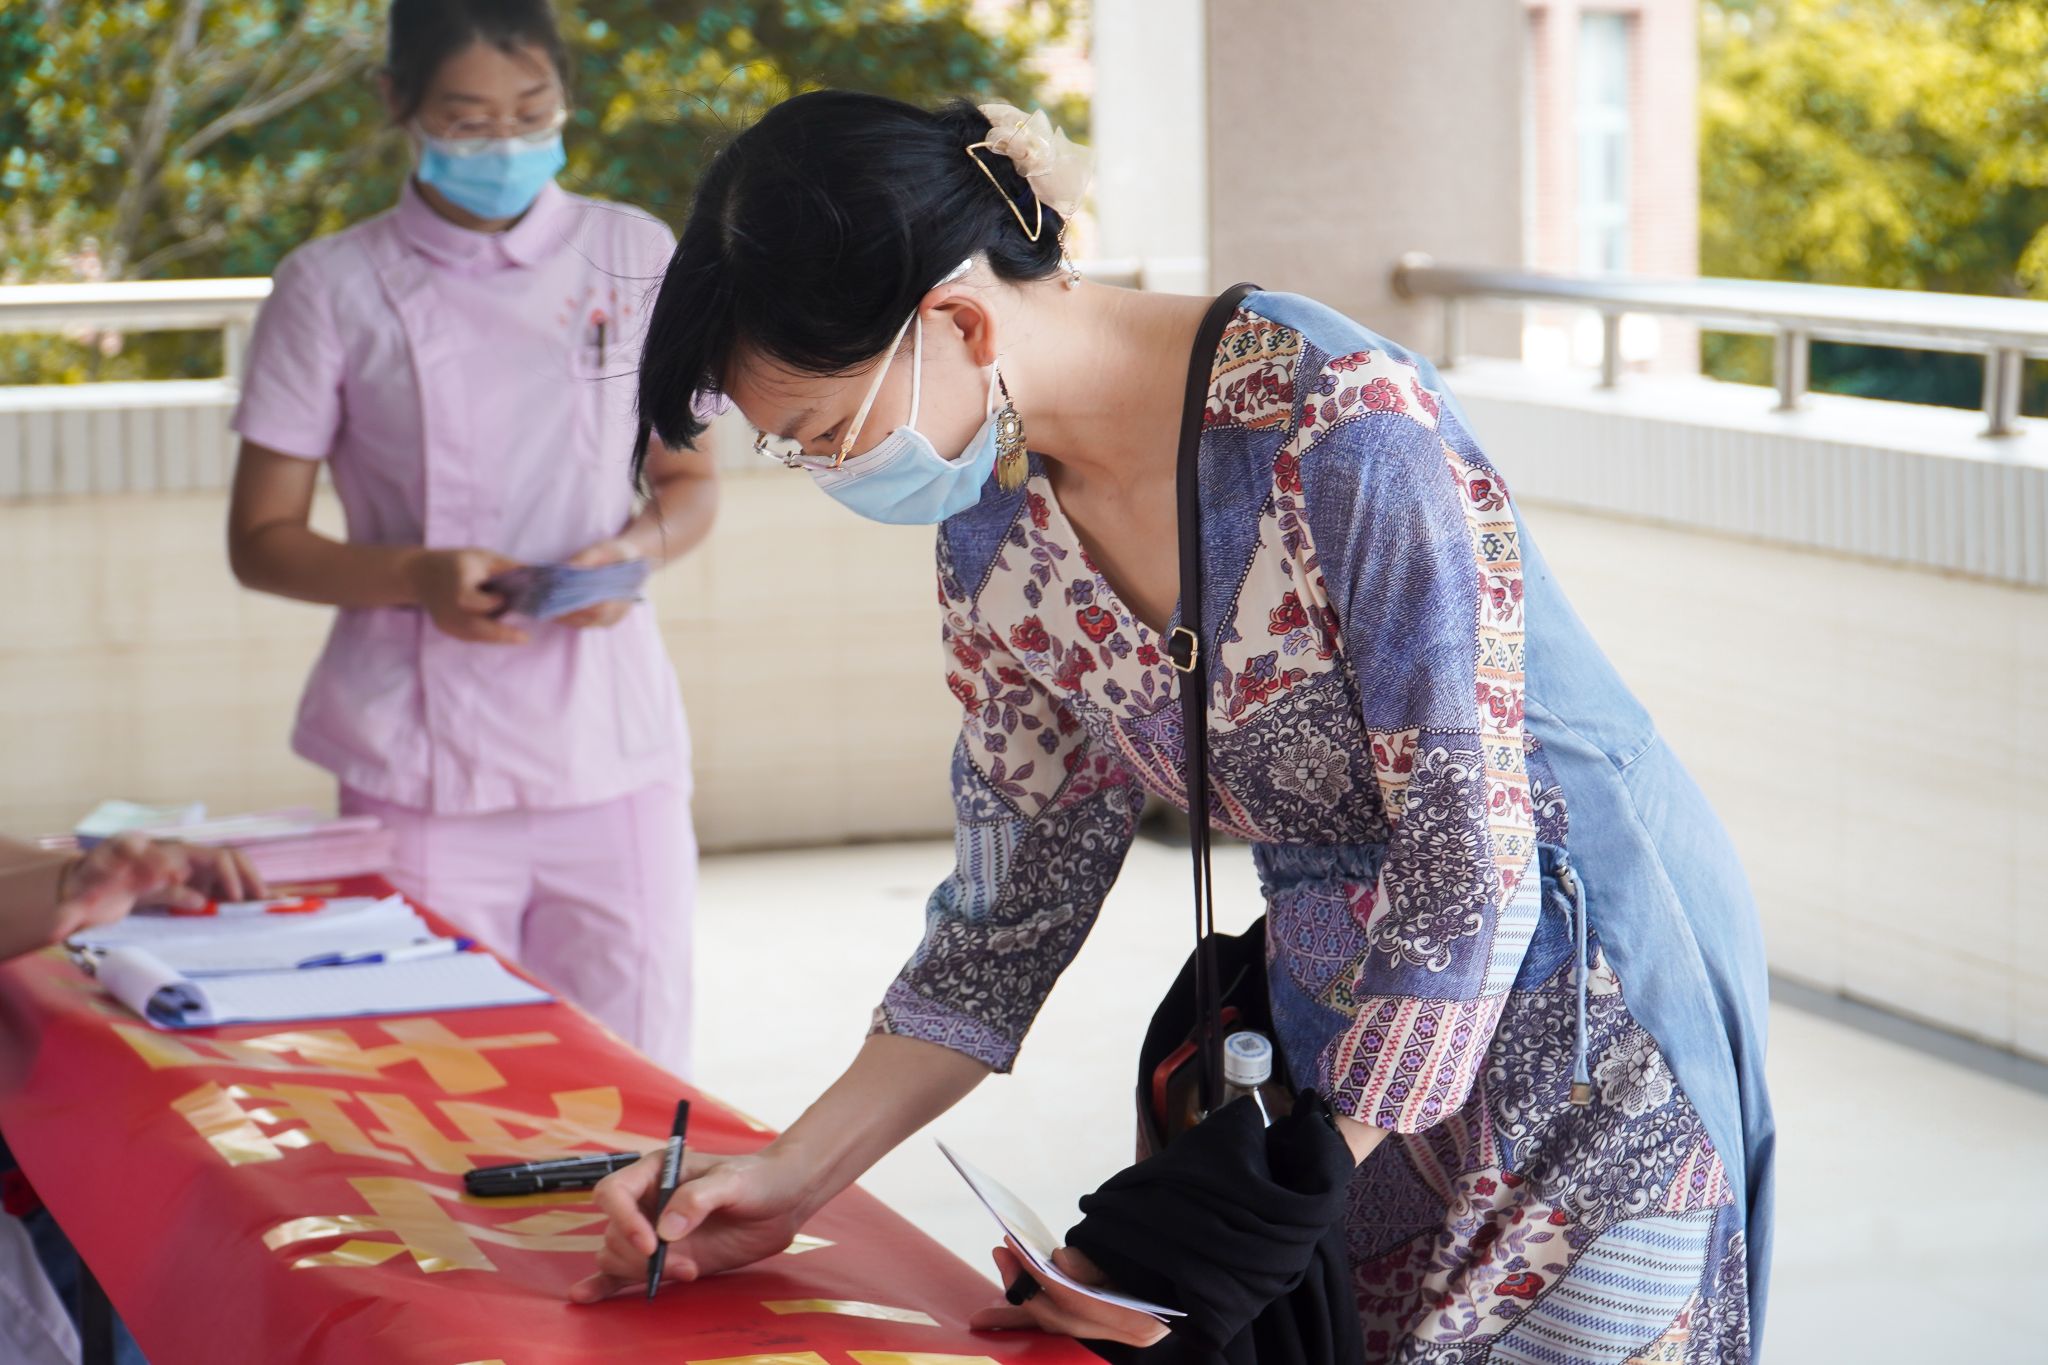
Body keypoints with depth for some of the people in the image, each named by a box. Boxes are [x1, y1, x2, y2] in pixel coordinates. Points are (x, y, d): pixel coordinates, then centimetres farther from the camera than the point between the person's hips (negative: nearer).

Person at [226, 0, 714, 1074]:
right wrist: (415, 577, -16)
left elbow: (689, 481, 15)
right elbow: (261, 540, 2)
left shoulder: (636, 259, 7)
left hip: (613, 751, 2)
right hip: (422, 771, -2)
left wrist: (636, 549, -8)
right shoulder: (333, 289, -1)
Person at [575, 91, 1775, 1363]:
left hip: (1591, 1011, -6)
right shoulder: (997, 532, -4)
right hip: (1338, 1031, 6)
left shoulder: (1343, 425, -27)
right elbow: (1019, 902, 6)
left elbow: (1472, 883, -24)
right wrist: (791, 1177, -3)